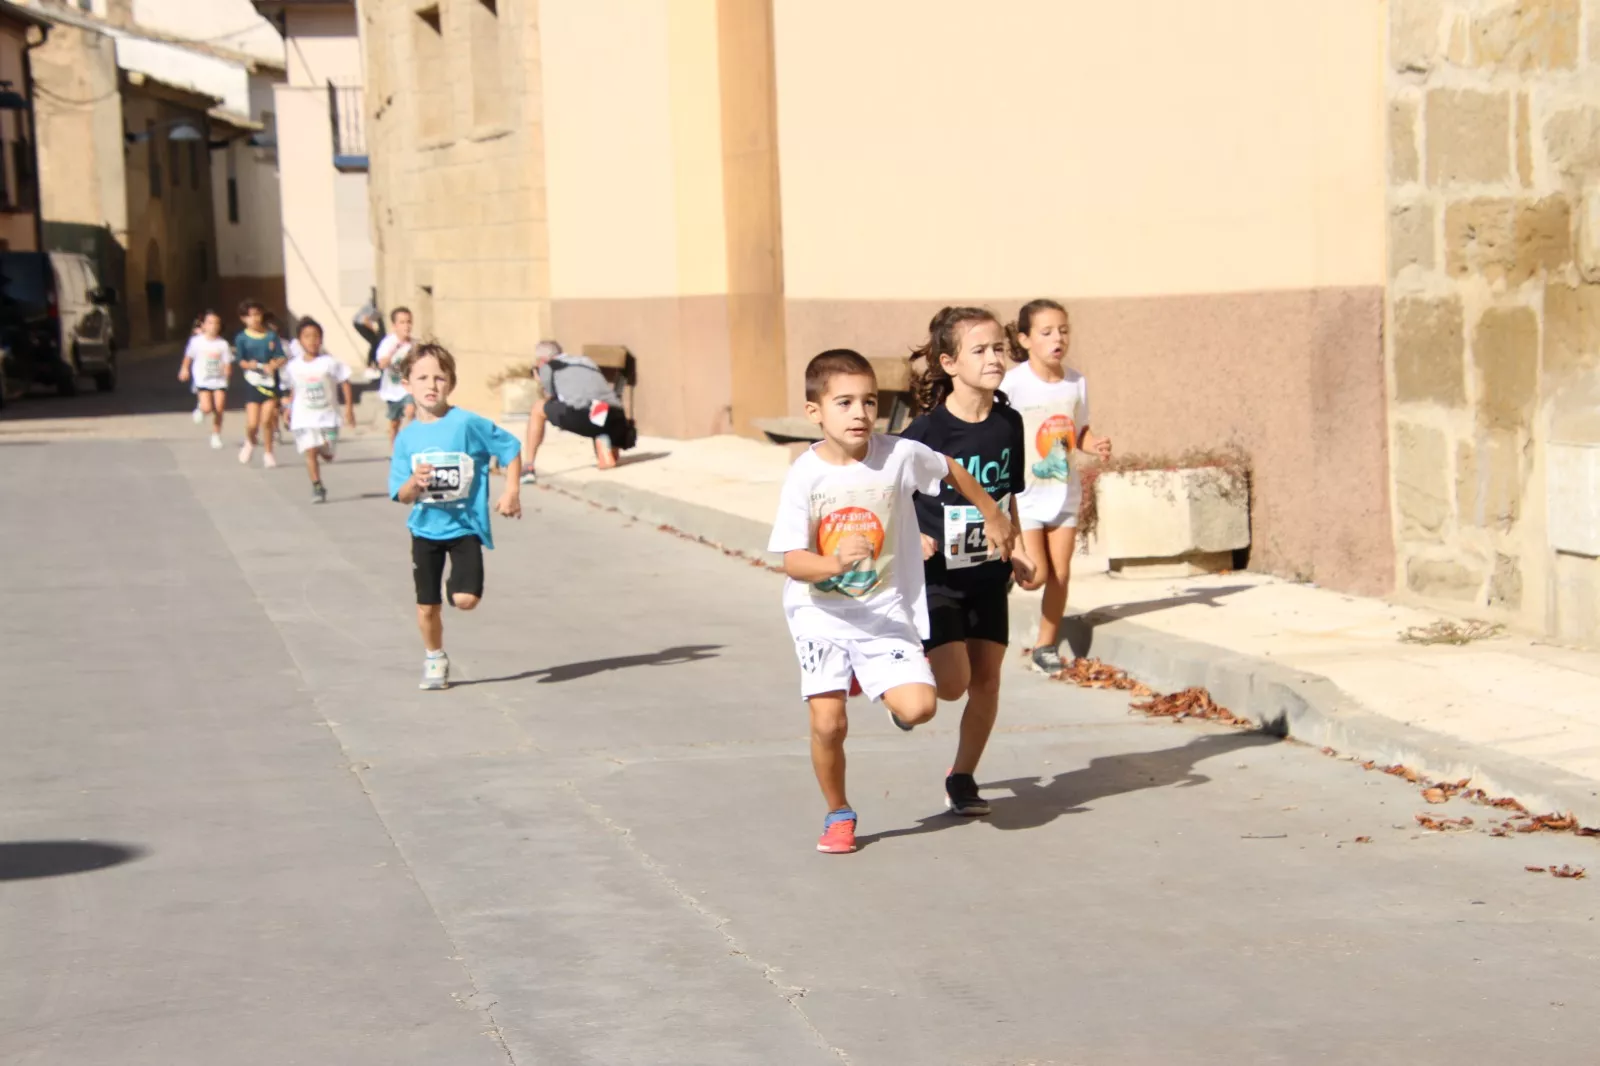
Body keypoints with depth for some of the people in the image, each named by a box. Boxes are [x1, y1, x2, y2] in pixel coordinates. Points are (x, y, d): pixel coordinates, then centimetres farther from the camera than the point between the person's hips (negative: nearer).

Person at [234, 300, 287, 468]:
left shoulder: (271, 336, 2)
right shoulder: (242, 338, 0)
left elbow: (282, 358, 1)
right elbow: (240, 360, -3)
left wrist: (274, 364, -18)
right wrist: (249, 365, -24)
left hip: (270, 380, 1)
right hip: (252, 381, -1)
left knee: (267, 420, -5)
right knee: (252, 423, -5)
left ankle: (268, 453, 10)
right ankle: (250, 442, 28)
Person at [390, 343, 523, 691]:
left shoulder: (468, 424, -12)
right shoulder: (407, 437, -2)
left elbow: (511, 449, -2)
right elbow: (401, 495, -1)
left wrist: (511, 492, -11)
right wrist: (414, 483, -23)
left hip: (465, 526, -3)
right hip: (426, 528, 3)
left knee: (465, 600, -15)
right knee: (428, 606, 8)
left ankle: (459, 582, 22)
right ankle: (434, 660, 32)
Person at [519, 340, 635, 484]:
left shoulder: (547, 366, 22)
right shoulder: (587, 361, 36)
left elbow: (550, 400, 32)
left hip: (582, 413, -4)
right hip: (615, 416, 4)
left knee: (537, 410, 25)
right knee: (608, 463, 32)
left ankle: (527, 468, 17)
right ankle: (603, 444, -3)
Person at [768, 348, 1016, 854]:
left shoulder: (900, 455, -9)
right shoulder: (805, 475, -13)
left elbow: (951, 471, 12)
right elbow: (793, 561, -15)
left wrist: (992, 515, 25)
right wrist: (835, 563, -36)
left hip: (885, 613, 1)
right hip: (822, 616, -1)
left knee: (918, 707, -16)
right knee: (828, 724, -10)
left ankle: (877, 685, 21)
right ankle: (839, 815, 18)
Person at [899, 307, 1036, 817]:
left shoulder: (1008, 423, 0)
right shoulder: (927, 431, -17)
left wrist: (1014, 549, 6)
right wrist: (911, 538, -23)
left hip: (987, 574, 5)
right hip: (935, 574, -5)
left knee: (987, 677, 5)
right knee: (953, 681, -14)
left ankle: (963, 777, 21)